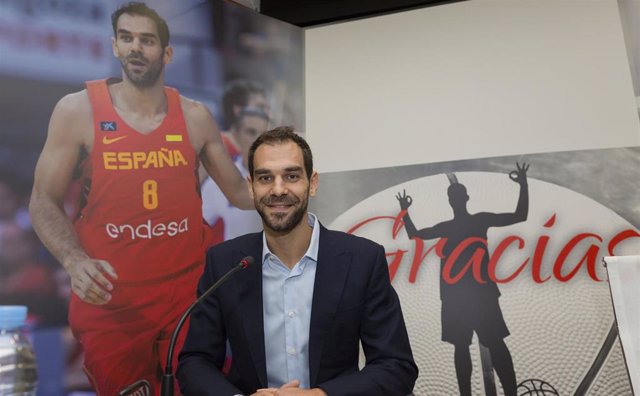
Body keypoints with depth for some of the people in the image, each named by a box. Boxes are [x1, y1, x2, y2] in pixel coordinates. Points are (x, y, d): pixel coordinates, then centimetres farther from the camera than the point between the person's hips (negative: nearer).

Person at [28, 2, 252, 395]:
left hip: (187, 292, 2)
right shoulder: (77, 110, -6)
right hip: (109, 300, -1)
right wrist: (75, 260, -20)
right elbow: (44, 201, -3)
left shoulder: (196, 116, 0)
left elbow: (239, 191, 7)